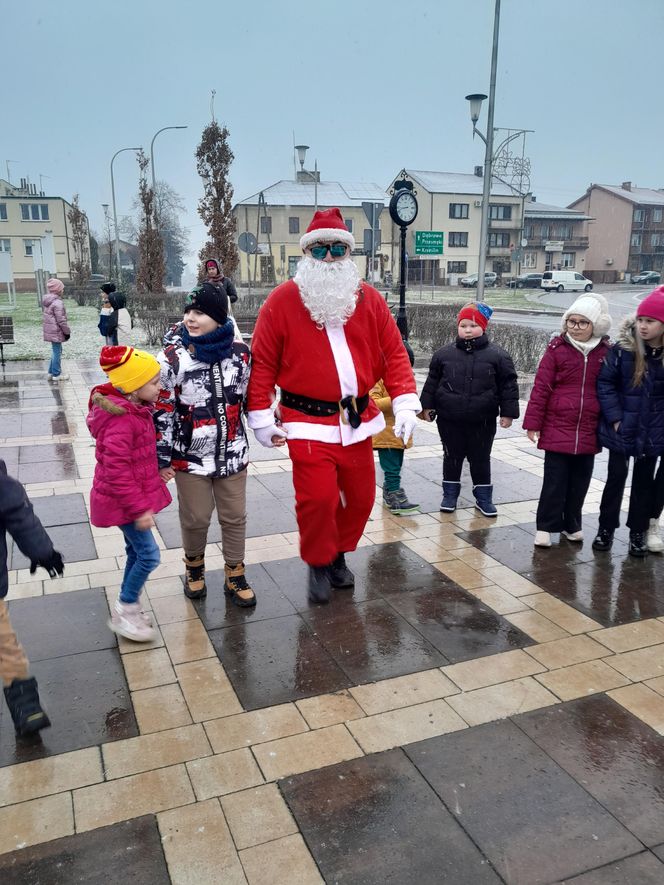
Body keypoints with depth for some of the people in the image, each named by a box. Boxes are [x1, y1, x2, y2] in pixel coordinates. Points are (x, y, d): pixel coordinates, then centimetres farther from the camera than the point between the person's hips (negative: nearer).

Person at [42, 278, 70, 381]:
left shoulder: (47, 301, 11)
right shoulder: (57, 303, -20)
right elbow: (61, 320, -20)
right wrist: (67, 331, -10)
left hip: (50, 330, 10)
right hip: (56, 331, -10)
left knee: (55, 351, 19)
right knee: (57, 351, 1)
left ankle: (51, 372, 24)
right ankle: (56, 374, 9)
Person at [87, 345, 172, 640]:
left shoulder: (136, 410, 5)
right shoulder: (121, 420, -27)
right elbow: (116, 470, -27)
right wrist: (139, 508, -24)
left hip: (136, 495, 10)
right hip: (123, 501, -10)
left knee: (136, 552, 18)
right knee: (149, 555, -5)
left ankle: (126, 608, 33)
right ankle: (124, 612, 12)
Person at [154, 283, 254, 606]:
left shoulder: (241, 353, -5)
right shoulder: (172, 358, -12)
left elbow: (252, 396, 10)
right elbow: (162, 411, -9)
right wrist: (162, 457, -7)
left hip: (233, 453, 2)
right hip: (190, 456, -2)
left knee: (235, 517, 11)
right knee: (196, 518, 10)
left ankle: (234, 575, 30)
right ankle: (194, 566, 38)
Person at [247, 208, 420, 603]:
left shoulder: (369, 299, 5)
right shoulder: (283, 300, -4)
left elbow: (394, 353, 6)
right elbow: (263, 361, -2)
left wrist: (406, 404, -4)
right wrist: (262, 417, -5)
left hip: (358, 420, 4)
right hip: (308, 422, -4)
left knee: (361, 496, 12)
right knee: (317, 498, -7)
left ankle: (339, 554, 38)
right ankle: (319, 565, 21)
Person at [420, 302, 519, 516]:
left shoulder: (497, 355, -4)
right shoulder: (444, 353, 1)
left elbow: (508, 385, -2)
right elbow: (432, 382, 8)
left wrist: (508, 412, -6)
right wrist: (427, 406, 5)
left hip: (483, 421, -1)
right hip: (449, 420, 1)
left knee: (481, 459, 10)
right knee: (452, 457, 12)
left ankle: (483, 497, 24)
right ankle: (450, 494, 27)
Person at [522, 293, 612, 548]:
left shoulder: (605, 352, 2)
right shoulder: (557, 349, -6)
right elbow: (541, 387, -6)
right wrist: (533, 422, -7)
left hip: (589, 431, 3)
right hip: (557, 428, -3)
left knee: (580, 480, 14)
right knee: (554, 480, 2)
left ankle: (571, 524, 30)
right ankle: (545, 526, 14)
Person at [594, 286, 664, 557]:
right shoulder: (623, 349, -10)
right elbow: (605, 383, -8)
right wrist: (615, 418, -14)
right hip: (622, 429, -1)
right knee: (616, 478, 8)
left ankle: (638, 532, 27)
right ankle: (606, 529, 23)